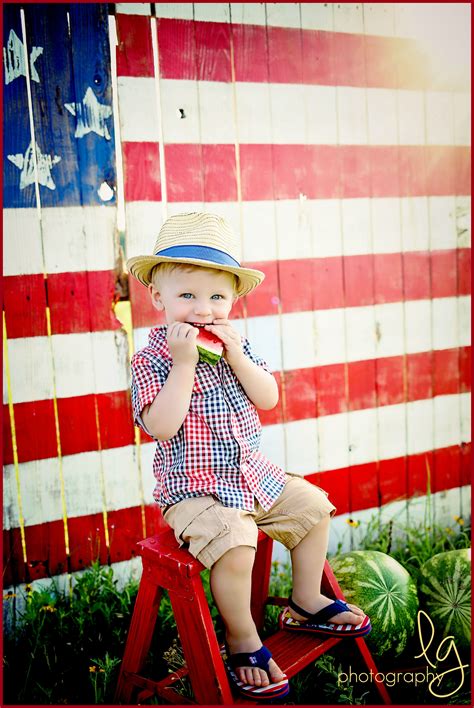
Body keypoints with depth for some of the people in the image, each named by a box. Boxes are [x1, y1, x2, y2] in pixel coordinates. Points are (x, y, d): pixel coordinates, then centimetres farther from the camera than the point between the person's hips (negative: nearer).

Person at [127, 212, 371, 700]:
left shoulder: (234, 344, 4)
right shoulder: (151, 360, -14)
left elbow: (269, 399, -2)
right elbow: (161, 426, -26)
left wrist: (236, 357, -16)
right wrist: (183, 363, -29)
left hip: (252, 475, 7)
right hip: (193, 490, -7)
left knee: (313, 507, 9)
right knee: (234, 544, -29)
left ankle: (306, 603, 29)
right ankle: (242, 641, -2)